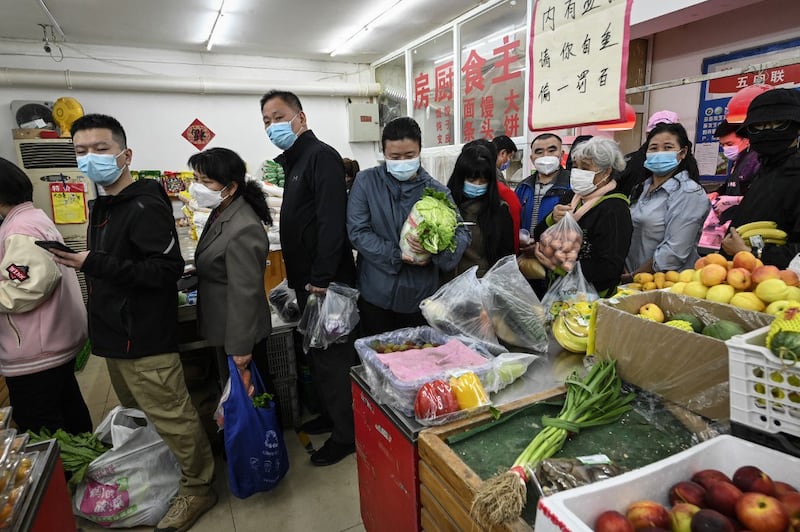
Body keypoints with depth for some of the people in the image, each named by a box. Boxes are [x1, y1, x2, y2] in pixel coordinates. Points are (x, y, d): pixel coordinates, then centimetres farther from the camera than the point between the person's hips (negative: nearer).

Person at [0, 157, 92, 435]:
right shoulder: (36, 218, 12)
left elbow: (27, 289, -27)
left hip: (35, 353, -10)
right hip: (57, 339, 10)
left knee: (38, 431, 1)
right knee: (68, 407, 21)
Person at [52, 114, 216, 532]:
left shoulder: (145, 207, -16)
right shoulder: (101, 208, 14)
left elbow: (169, 269, -26)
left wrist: (93, 264, -27)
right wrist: (79, 262, 10)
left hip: (144, 337, -10)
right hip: (116, 335, 10)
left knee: (170, 417, 0)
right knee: (135, 414, 23)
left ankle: (197, 489, 18)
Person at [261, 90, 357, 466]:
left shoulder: (321, 156, -13)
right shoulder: (293, 161, 18)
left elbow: (331, 221, -24)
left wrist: (321, 278, -25)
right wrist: (301, 279, 17)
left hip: (325, 283, -10)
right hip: (306, 280, 10)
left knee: (332, 358, 1)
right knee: (316, 354, 20)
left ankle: (347, 434, 17)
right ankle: (332, 414, 38)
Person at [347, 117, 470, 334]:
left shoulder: (437, 190, 0)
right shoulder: (366, 182, -2)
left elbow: (461, 233, -5)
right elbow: (357, 232, -9)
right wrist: (397, 256, -19)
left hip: (420, 294, 1)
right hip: (376, 293, -1)